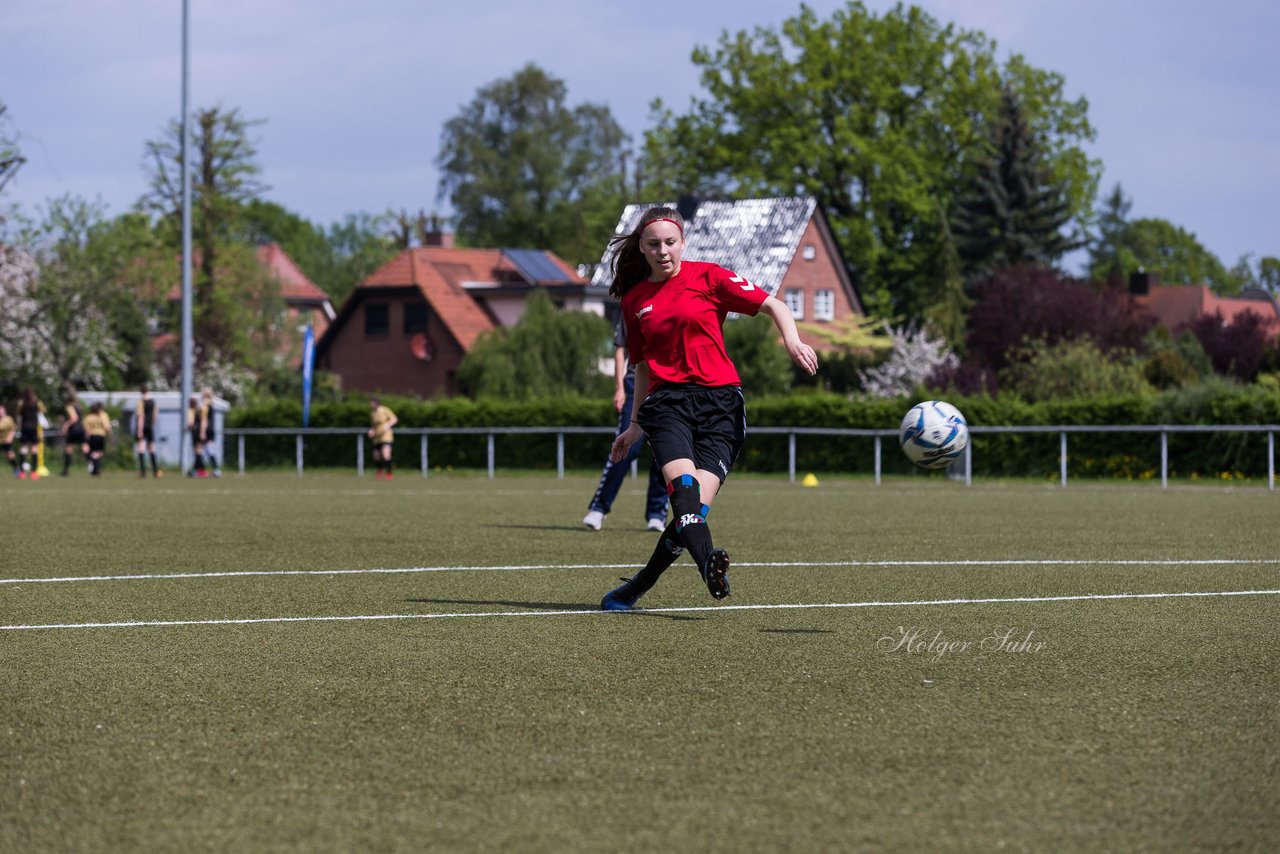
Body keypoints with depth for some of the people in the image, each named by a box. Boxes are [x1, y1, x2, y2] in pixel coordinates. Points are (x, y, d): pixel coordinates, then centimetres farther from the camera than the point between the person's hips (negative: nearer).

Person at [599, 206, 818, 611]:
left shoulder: (707, 277, 6)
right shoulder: (634, 300, 16)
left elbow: (774, 306, 1)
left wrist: (792, 341, -18)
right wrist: (635, 425, 29)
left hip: (721, 400, -2)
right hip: (666, 400, 2)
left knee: (699, 499, -16)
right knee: (682, 481, -28)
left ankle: (636, 588, -3)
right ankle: (708, 563, -52)